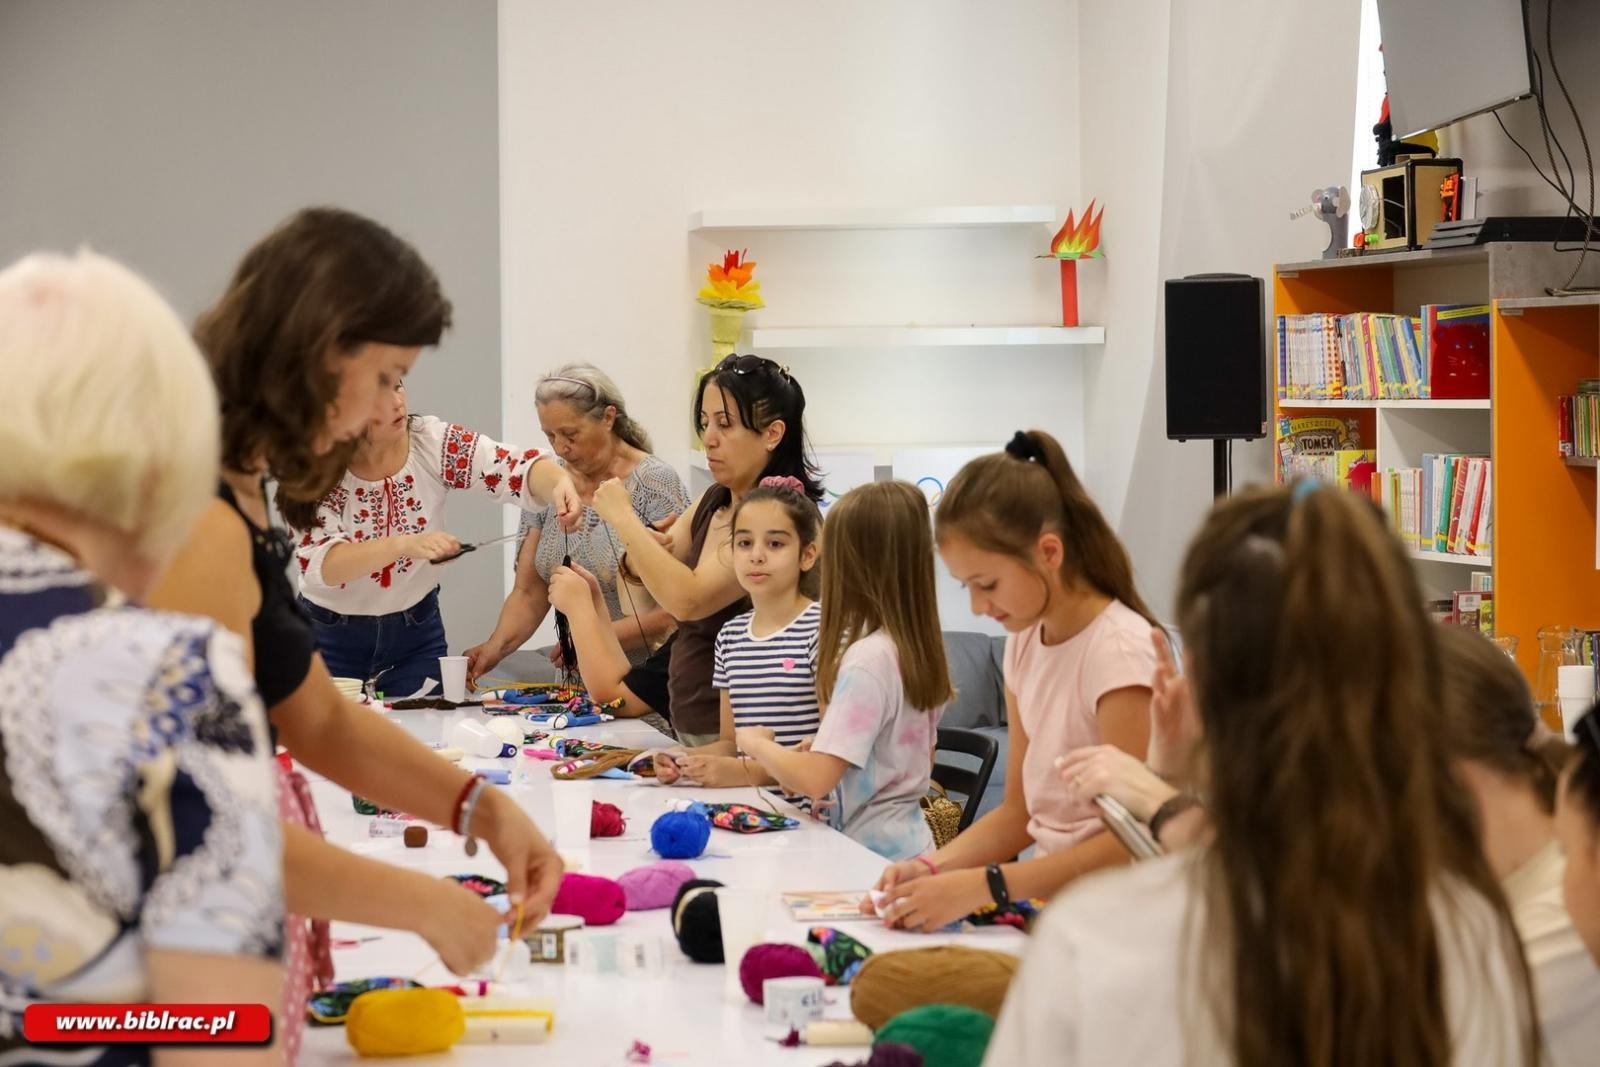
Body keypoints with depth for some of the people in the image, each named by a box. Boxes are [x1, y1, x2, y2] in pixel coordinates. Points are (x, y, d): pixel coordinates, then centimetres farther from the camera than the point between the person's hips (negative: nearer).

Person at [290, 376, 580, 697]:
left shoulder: (433, 442, -10)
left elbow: (518, 469, -19)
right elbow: (319, 563, -30)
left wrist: (559, 483, -42)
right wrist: (404, 544, -45)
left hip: (417, 634, 2)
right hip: (331, 639, -2)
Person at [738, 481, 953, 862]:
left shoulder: (868, 660, -19)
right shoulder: (919, 650, 6)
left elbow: (815, 779, -23)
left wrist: (755, 742, -5)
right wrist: (808, 755, 15)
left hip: (872, 851, -8)